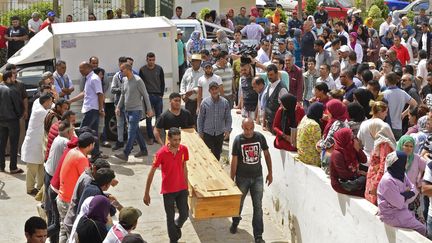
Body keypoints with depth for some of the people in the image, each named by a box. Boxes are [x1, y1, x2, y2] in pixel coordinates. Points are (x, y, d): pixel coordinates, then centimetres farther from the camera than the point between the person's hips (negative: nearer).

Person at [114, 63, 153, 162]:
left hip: (136, 110, -8)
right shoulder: (124, 80, 9)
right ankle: (143, 150, 24)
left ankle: (125, 154, -14)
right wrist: (118, 107, 13)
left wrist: (149, 109, -8)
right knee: (136, 131, 13)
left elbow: (145, 95, -9)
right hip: (128, 110, 8)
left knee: (131, 132, -10)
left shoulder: (138, 80, -13)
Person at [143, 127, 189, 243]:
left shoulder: (184, 149, -8)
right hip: (168, 190, -3)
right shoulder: (161, 153, -20)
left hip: (181, 189, 3)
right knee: (170, 217, 7)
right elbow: (151, 173, -12)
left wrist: (186, 187, 14)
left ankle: (176, 226, 42)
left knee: (184, 215, 8)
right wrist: (146, 194, -10)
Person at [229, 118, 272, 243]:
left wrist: (270, 173, 6)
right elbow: (234, 160, -7)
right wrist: (232, 179, -5)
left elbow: (267, 154, 5)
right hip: (242, 177, -1)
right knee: (239, 203, 18)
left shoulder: (260, 137, -7)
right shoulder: (238, 140, -12)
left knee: (258, 206, 0)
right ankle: (235, 222, 47)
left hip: (257, 177, 1)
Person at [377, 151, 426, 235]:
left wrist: (404, 194, -15)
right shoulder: (387, 181, -25)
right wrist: (407, 194, -6)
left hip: (402, 210, 9)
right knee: (421, 229, -7)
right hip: (392, 215, -9)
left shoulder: (401, 175, 3)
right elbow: (399, 203, -24)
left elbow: (413, 190, 6)